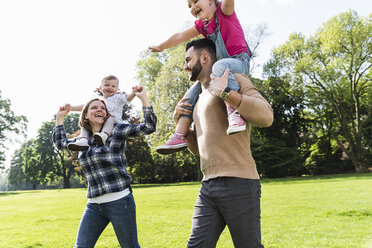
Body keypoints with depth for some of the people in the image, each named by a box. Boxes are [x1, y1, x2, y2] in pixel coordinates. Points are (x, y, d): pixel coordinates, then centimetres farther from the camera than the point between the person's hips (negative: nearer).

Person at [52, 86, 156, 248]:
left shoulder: (116, 131, -3)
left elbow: (149, 127, -12)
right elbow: (60, 143, 30)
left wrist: (143, 98, -16)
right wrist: (60, 117, 26)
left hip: (120, 201, -5)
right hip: (94, 204, 5)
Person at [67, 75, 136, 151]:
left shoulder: (117, 98, 10)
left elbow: (127, 98, -9)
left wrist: (133, 93, -31)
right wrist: (71, 108, 17)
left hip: (114, 125, -5)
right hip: (99, 125, 5)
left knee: (110, 117, -34)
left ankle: (104, 135, -56)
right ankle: (83, 140, -28)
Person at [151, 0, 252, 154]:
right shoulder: (201, 25, 15)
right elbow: (180, 37, 25)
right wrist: (161, 47, 36)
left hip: (240, 62, -8)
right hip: (219, 72, 8)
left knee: (219, 66, -40)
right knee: (192, 93, -1)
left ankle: (234, 113, -47)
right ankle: (179, 136, -6)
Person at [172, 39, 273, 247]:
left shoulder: (233, 80, 1)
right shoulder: (200, 98, 24)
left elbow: (266, 116, -16)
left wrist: (224, 92, -16)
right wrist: (180, 123, 12)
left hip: (238, 183, -7)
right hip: (208, 186, 7)